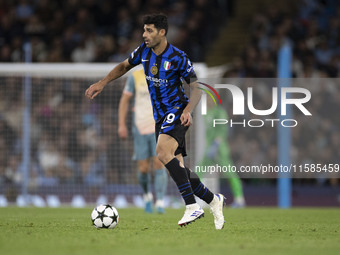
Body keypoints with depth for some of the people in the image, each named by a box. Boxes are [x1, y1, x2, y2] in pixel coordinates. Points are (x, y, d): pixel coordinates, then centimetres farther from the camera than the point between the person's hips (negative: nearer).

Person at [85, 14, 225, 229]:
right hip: (160, 115, 7)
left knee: (163, 151, -31)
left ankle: (192, 206, -34)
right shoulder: (143, 51, 2)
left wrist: (188, 111, -26)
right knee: (177, 166, 3)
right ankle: (213, 200, 22)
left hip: (177, 111, -7)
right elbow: (124, 66, 22)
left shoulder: (178, 58, -15)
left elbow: (196, 89, -10)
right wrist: (101, 84, 14)